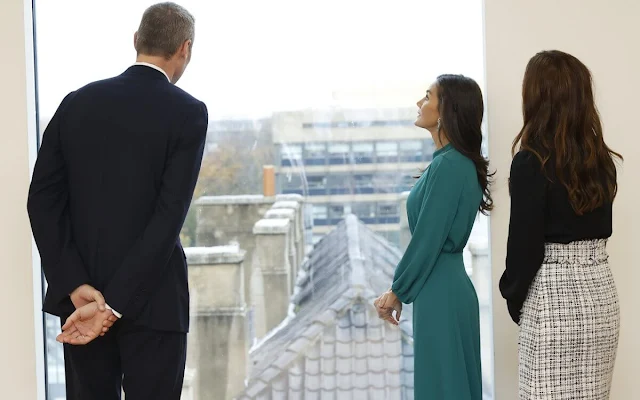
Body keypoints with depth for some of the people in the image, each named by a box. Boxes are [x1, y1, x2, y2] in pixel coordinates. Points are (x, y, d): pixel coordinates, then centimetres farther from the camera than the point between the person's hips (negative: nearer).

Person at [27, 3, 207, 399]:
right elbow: (168, 216, -17)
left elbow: (43, 199, -3)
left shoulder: (77, 103, 4)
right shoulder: (189, 113, -8)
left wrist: (76, 286, -8)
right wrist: (113, 306, -16)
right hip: (151, 298, -4)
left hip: (79, 295, 4)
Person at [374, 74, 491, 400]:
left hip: (440, 292, -9)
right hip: (447, 286, 9)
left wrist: (397, 292, -8)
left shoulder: (448, 165, -18)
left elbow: (427, 238, -18)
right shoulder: (460, 162, 11)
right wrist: (400, 288, 15)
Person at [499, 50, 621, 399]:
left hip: (554, 301, -7)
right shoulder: (602, 160, 6)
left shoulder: (531, 162, -14)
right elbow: (599, 227, 13)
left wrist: (514, 298, 2)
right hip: (600, 295, 7)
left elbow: (525, 242, -11)